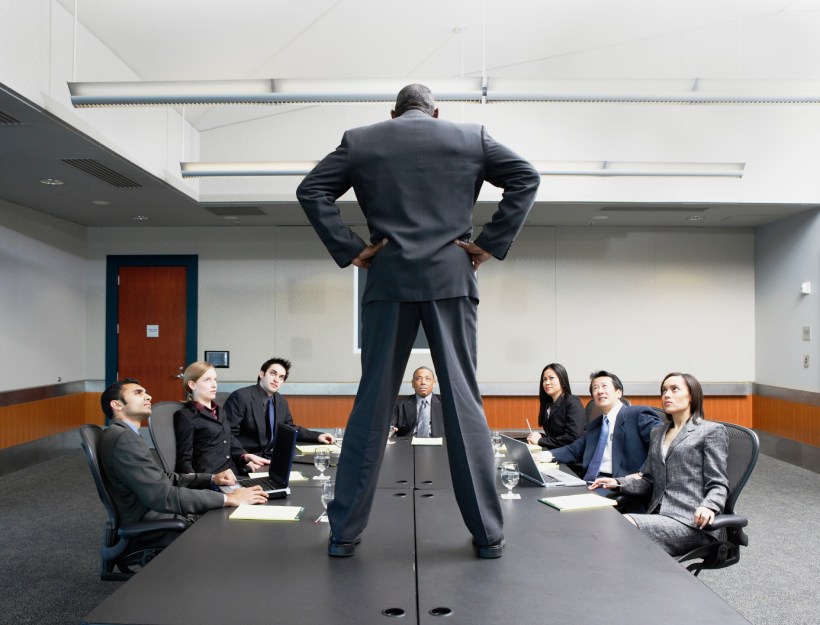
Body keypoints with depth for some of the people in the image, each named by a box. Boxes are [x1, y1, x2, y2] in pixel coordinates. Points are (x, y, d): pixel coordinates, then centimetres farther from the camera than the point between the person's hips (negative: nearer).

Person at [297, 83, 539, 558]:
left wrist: (349, 250, 2)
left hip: (389, 282, 1)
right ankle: (488, 533, 9)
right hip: (452, 280, 0)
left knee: (372, 403, 5)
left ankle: (344, 532, 10)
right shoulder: (471, 137, 13)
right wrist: (492, 243, 2)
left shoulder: (360, 141, 12)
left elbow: (311, 191, 4)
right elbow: (526, 178, 6)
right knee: (465, 402, 3)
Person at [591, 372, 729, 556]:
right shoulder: (658, 433, 26)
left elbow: (718, 485, -1)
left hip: (689, 522, -5)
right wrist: (618, 482, 6)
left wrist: (708, 507, -22)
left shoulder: (711, 430, 6)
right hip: (658, 516, 5)